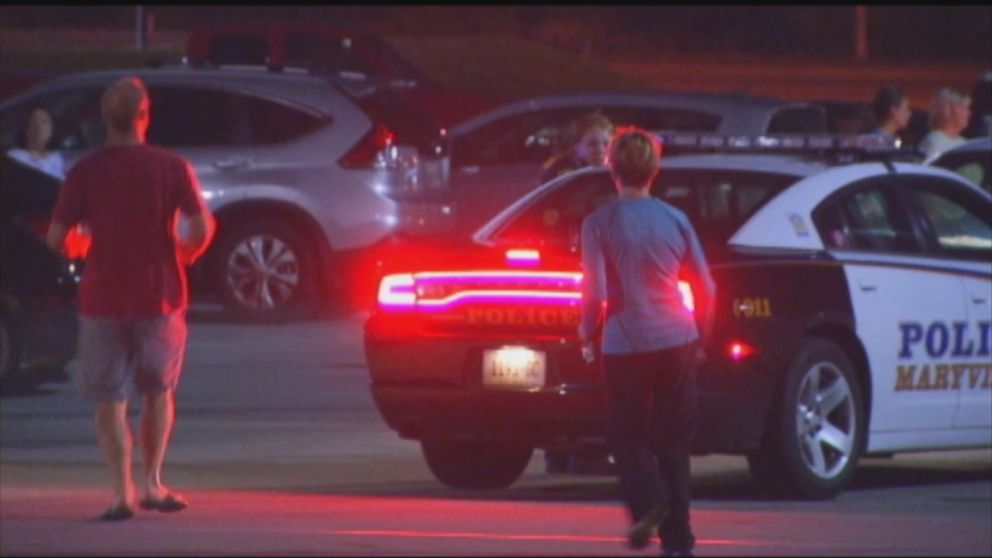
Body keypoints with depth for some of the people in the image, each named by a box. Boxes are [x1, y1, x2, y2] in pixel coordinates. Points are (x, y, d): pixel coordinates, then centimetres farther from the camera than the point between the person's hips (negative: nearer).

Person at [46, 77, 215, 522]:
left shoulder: (85, 172, -4)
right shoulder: (171, 168, -5)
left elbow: (56, 238, -6)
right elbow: (201, 229, -12)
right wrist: (183, 256, 8)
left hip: (102, 298, 0)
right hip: (159, 296, 1)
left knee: (109, 400, 5)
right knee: (159, 391, 19)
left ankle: (123, 491, -6)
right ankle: (153, 483, 12)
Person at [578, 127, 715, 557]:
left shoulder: (599, 224, -7)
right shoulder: (675, 220, 4)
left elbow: (595, 292, -14)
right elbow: (706, 288, 8)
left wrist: (586, 332, 3)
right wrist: (701, 336, 21)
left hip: (625, 344, -3)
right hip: (678, 342, 3)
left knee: (627, 433, 10)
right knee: (672, 440, 10)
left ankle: (647, 502, -17)